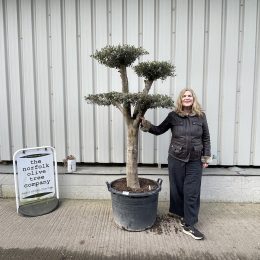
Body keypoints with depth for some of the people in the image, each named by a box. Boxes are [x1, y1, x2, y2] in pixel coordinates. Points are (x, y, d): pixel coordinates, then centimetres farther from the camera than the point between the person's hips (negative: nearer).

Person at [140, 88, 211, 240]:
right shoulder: (173, 116, -2)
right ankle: (178, 211, 36)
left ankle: (189, 225, 14)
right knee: (177, 188, 12)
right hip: (176, 158, 0)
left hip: (195, 160, 1)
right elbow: (159, 130, 5)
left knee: (192, 192, 2)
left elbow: (206, 138, 5)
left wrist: (206, 157, 2)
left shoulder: (201, 116, 0)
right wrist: (146, 124, -9)